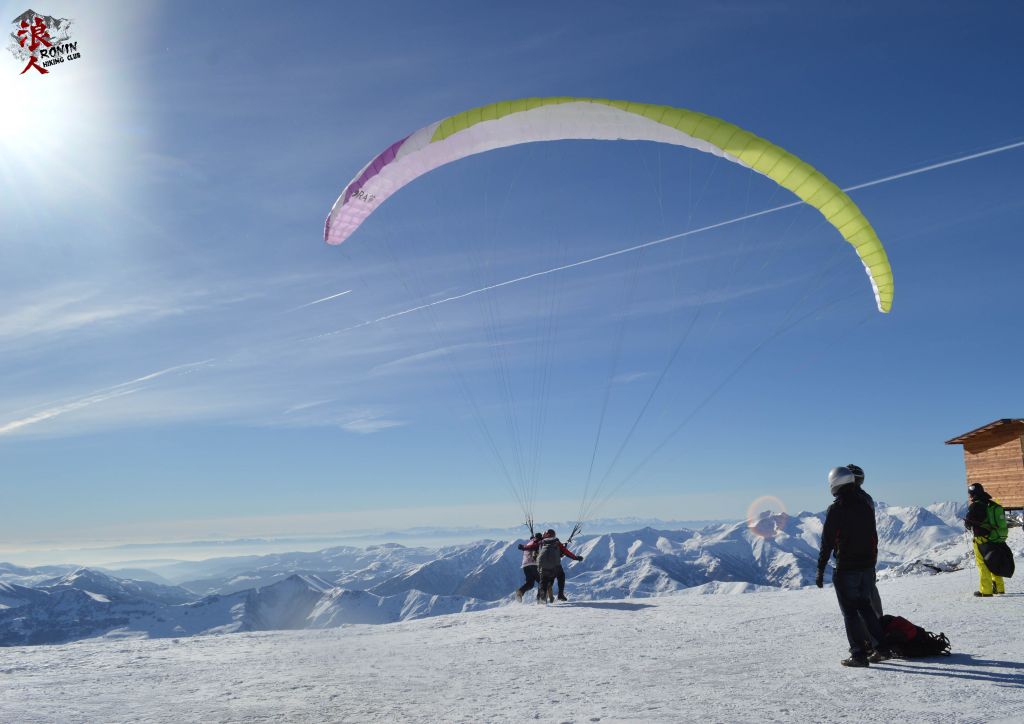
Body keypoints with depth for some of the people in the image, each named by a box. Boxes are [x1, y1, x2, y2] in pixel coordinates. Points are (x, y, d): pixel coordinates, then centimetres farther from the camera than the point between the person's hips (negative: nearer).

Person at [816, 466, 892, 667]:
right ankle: (882, 648, 18)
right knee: (865, 606, 19)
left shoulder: (836, 509, -14)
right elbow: (874, 537, 13)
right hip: (867, 566, 7)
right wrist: (872, 563, 21)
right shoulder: (866, 505, 6)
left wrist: (820, 570, -8)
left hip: (846, 569, -6)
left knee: (850, 611, 1)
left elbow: (827, 542, -14)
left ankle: (859, 655, 3)